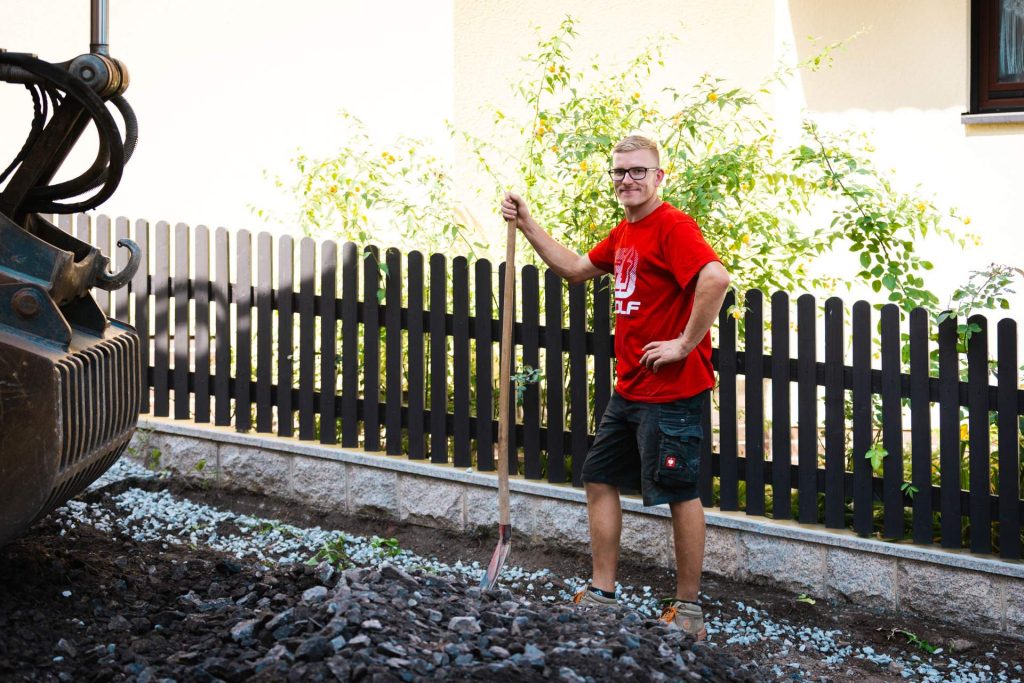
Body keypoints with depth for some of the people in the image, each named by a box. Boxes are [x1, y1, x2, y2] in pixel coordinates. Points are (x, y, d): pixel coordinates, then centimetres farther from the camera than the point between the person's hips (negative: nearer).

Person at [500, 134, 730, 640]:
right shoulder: (624, 234, 14)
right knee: (599, 479, 14)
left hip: (671, 390, -10)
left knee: (680, 493, -2)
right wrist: (527, 225, 20)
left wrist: (685, 344, -24)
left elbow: (716, 278, -32)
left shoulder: (673, 227, -16)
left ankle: (688, 609, 9)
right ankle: (601, 593, 23)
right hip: (630, 388, 10)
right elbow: (576, 268, 27)